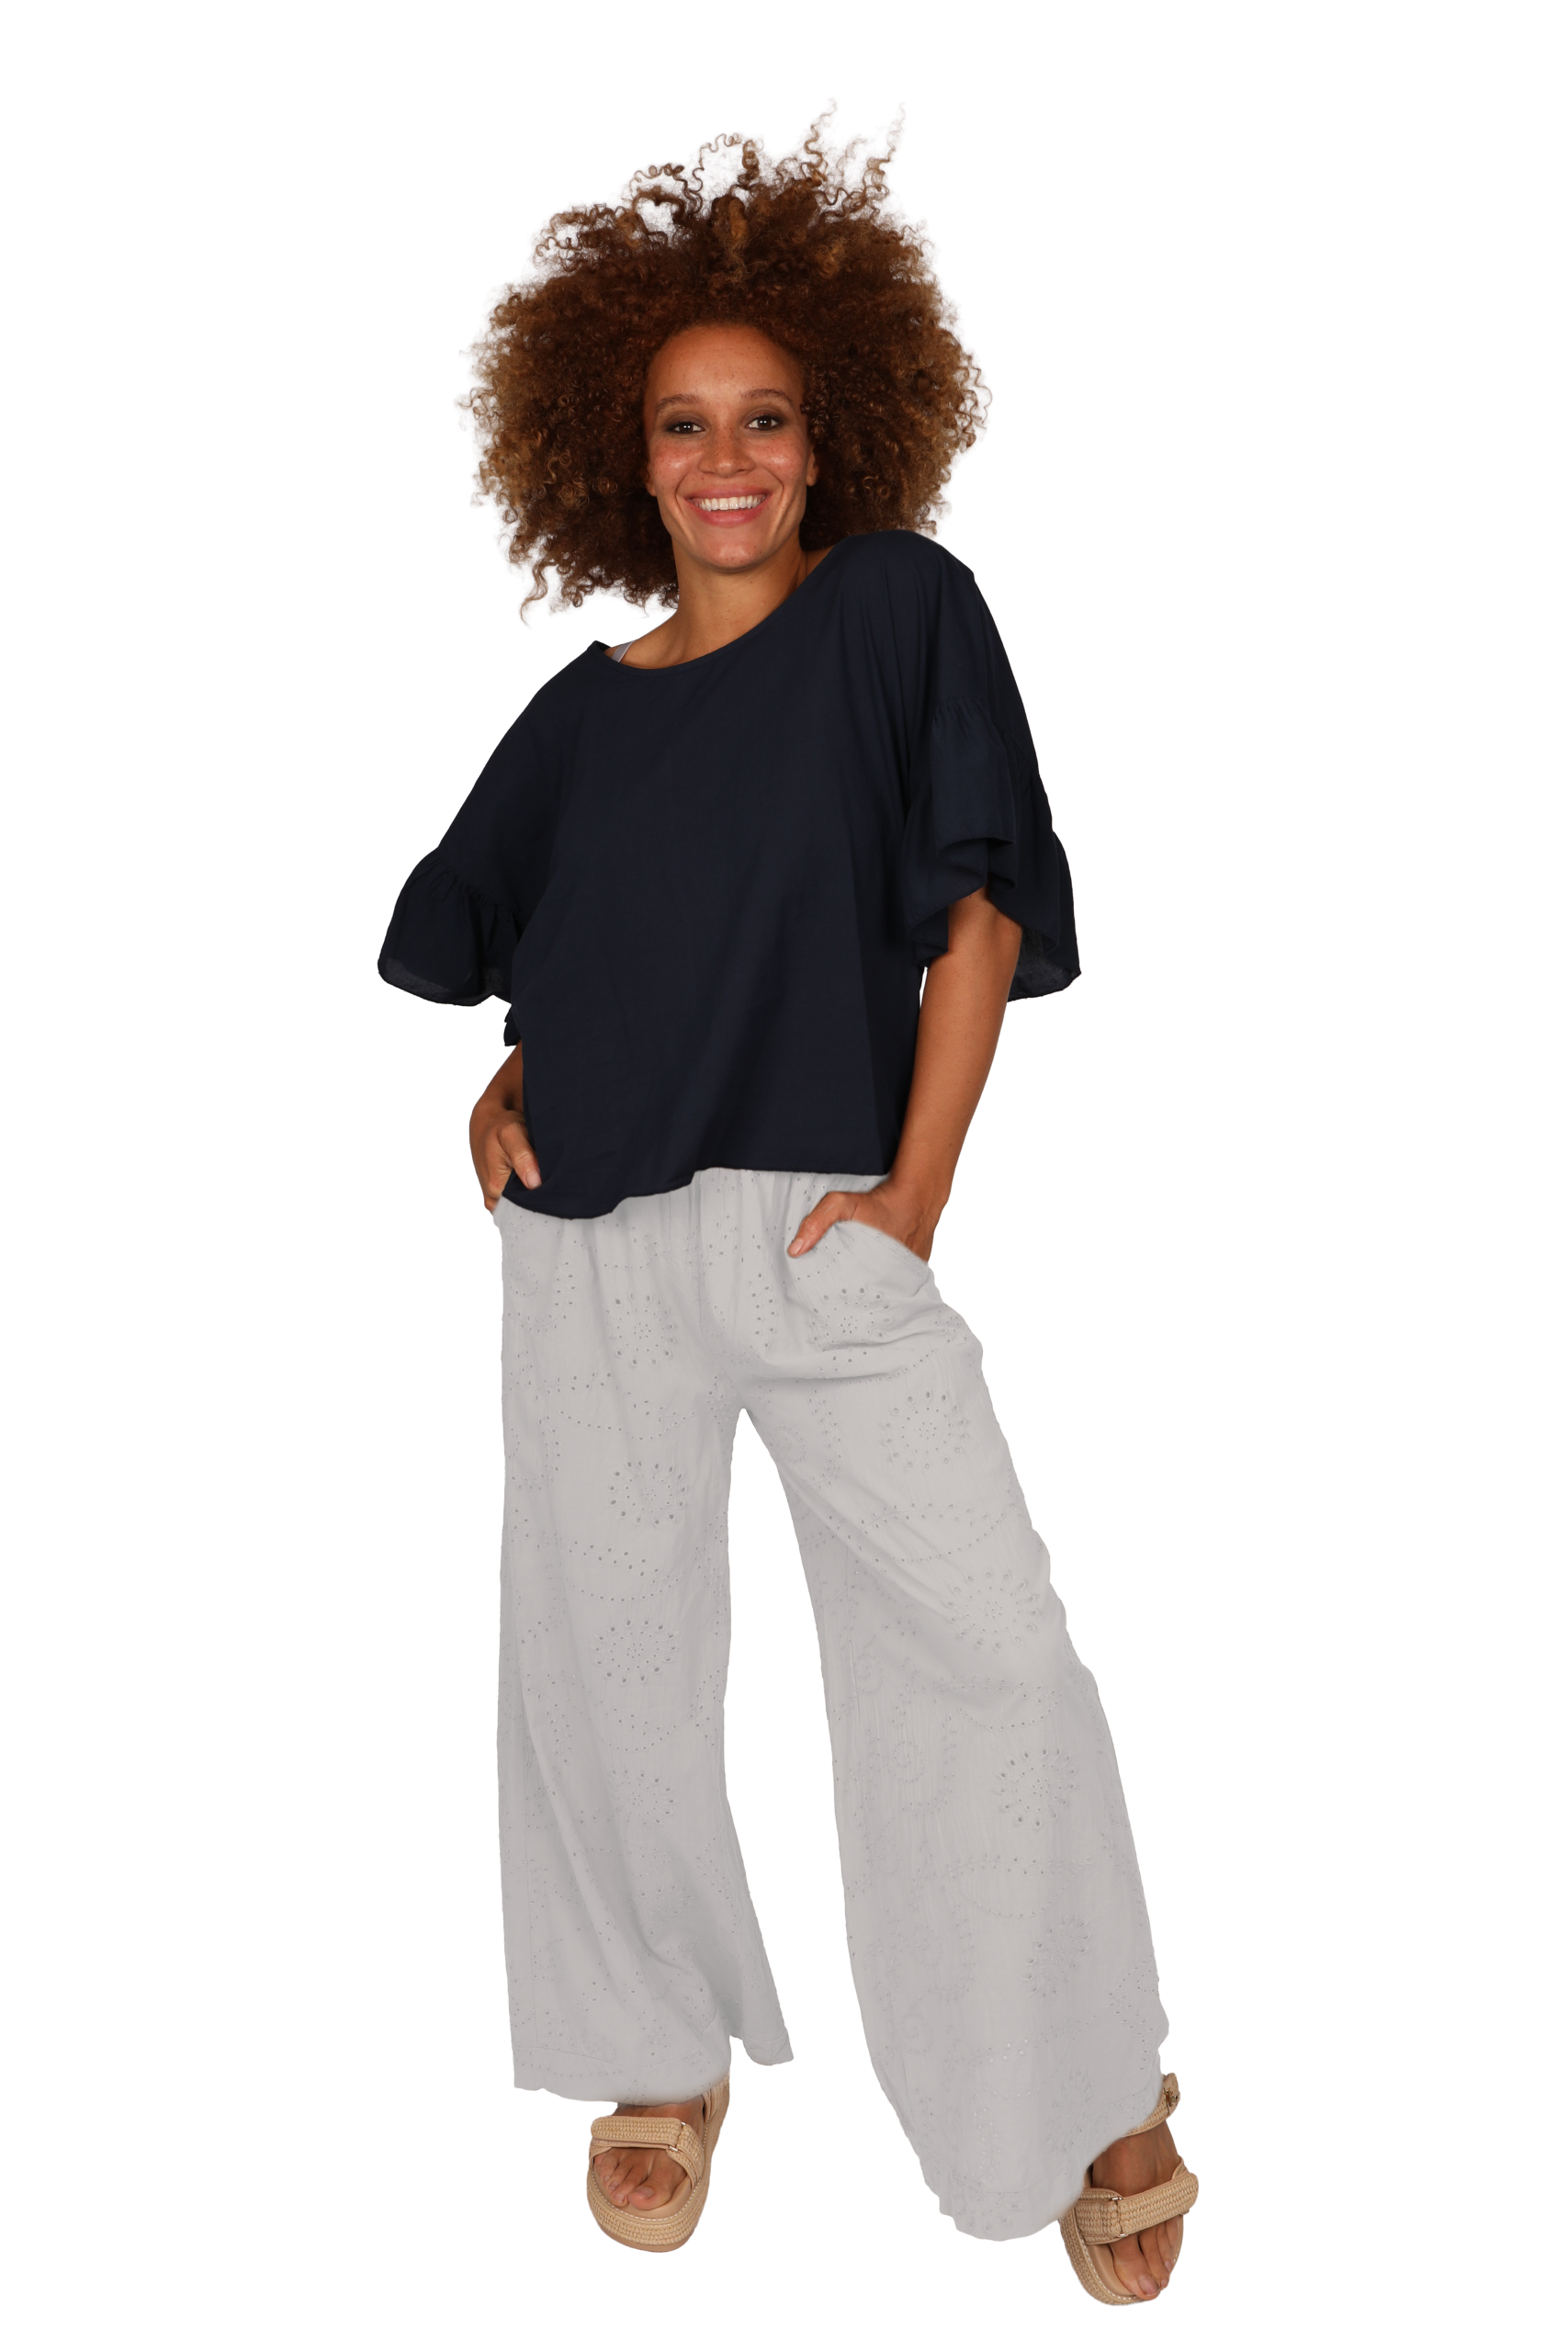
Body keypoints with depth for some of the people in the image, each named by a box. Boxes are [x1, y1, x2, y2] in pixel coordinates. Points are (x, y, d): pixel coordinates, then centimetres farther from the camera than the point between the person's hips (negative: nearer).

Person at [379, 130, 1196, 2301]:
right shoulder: (586, 711, 12)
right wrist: (500, 1086, 5)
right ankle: (671, 2056, 30)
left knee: (988, 1651, -8)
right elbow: (487, 938, 25)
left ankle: (1093, 2083, 13)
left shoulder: (905, 614, 4)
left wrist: (917, 1188, -9)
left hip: (826, 1225, -3)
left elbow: (977, 905, -1)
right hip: (594, 1241, 3)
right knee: (609, 1657, 8)